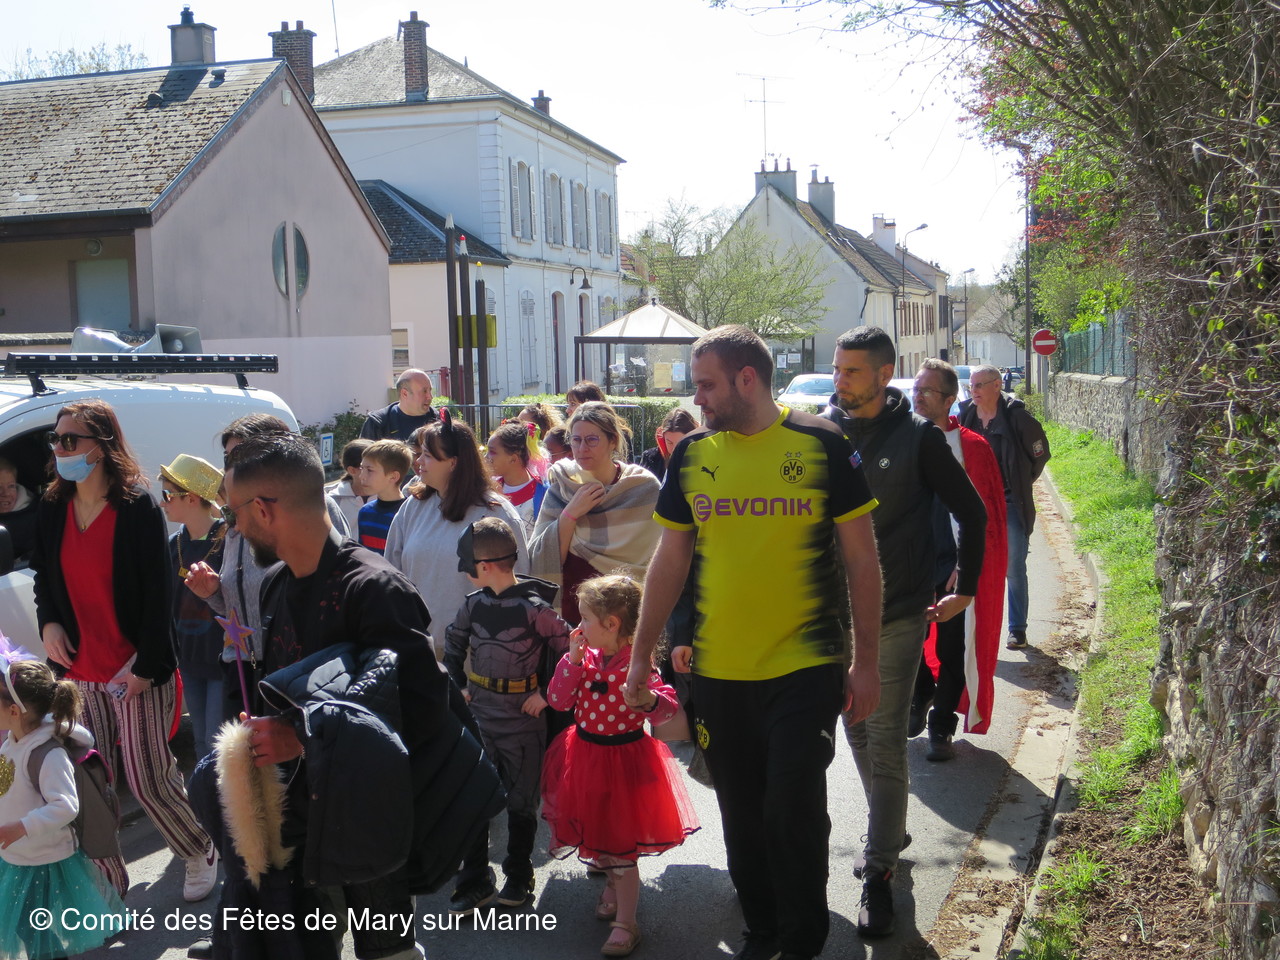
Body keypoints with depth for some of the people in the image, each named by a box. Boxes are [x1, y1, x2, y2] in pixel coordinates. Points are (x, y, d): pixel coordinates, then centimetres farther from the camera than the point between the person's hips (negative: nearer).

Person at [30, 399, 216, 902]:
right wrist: (49, 623, -1)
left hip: (137, 671, -5)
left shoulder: (138, 507, -12)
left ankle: (199, 852, 26)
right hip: (79, 671, 5)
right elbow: (45, 577, 18)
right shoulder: (52, 508, 5)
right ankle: (108, 882, 25)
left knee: (148, 781, 0)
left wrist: (148, 666, -15)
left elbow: (159, 596, -12)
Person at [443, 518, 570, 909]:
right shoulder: (473, 604, 1)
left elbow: (569, 651, -10)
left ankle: (518, 877, 26)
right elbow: (453, 644, 18)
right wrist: (458, 685, 10)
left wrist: (547, 694, -11)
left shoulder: (534, 608, -15)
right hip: (478, 716, 5)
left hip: (522, 720, -4)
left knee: (520, 803, 9)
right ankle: (474, 880, 19)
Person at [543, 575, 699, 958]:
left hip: (623, 758, -6)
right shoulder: (587, 656, -1)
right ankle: (615, 885, 49)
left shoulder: (636, 663, -20)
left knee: (619, 843, 2)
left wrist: (649, 700, -44)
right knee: (594, 831, 21)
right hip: (586, 755, 6)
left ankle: (626, 923, 17)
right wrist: (573, 659, -14)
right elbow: (559, 700, -4)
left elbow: (668, 706, -23)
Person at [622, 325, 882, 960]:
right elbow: (669, 562, 9)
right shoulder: (691, 455, 3)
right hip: (717, 670, 3)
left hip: (804, 667, -3)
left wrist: (866, 661, -3)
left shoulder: (821, 445, -6)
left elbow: (861, 557, -2)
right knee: (741, 812, 12)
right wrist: (641, 656, 8)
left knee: (794, 810, -1)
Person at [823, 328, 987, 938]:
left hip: (897, 615, -4)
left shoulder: (918, 437, -6)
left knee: (885, 742, -3)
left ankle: (879, 871, 7)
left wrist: (966, 588, 4)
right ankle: (889, 833, 34)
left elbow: (970, 511, 4)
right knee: (857, 732, 15)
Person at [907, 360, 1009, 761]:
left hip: (956, 568, -3)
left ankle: (941, 727, 20)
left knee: (952, 652, 4)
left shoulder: (971, 448, -5)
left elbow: (987, 514, -4)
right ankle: (920, 697, 37)